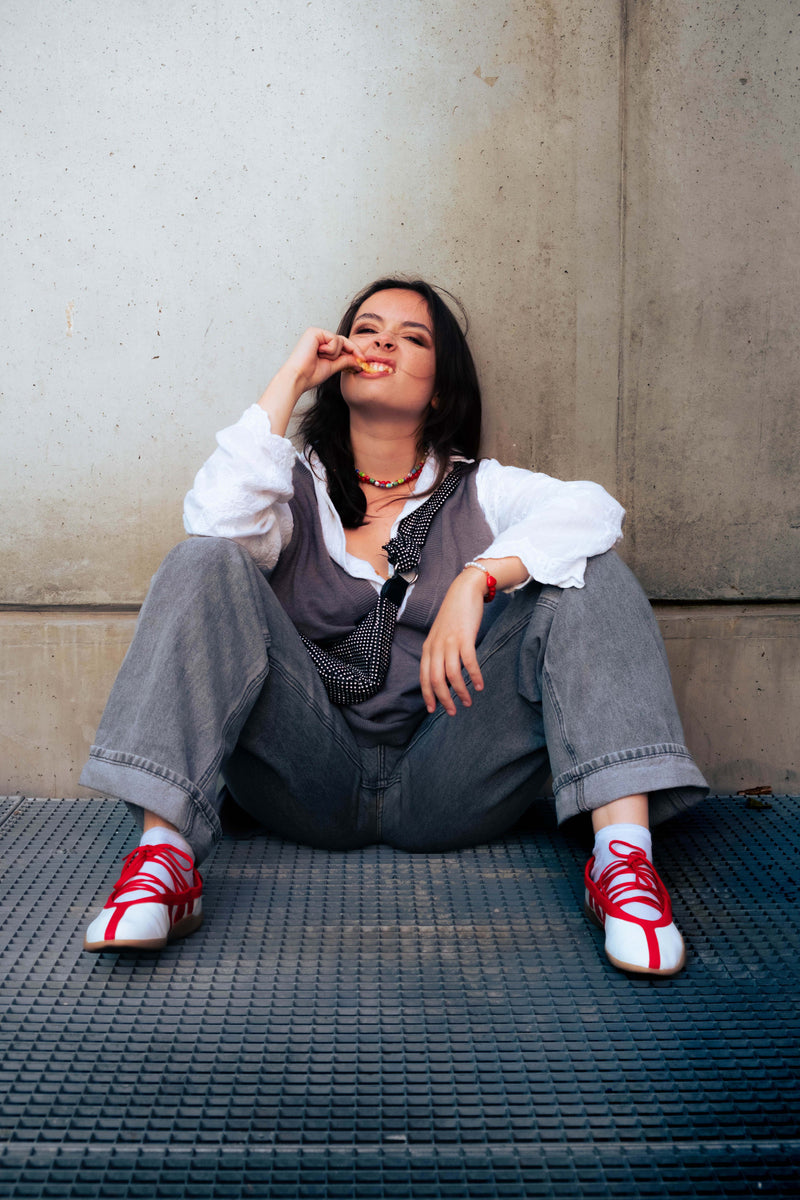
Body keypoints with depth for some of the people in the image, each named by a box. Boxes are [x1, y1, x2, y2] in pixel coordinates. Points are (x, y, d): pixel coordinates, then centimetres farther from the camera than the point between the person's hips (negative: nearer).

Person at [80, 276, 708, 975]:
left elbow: (594, 509, -8)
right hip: (310, 781, 0)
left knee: (589, 571, -12)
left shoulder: (478, 491, 13)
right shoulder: (297, 488, 13)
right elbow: (216, 520, -12)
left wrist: (475, 581, -24)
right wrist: (290, 380, -3)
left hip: (445, 788, 0)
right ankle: (163, 857, -31)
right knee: (205, 565, -18)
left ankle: (624, 853, -27)